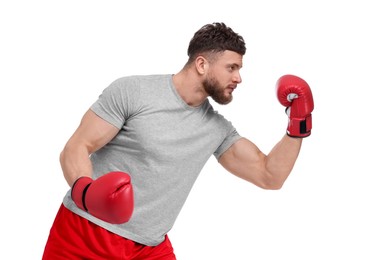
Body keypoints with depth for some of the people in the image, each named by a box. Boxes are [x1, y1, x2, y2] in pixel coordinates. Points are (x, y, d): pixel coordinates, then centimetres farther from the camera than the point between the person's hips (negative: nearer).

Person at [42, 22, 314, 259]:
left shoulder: (217, 129, 7)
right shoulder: (132, 91, -8)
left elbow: (269, 176, 9)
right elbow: (76, 149, -10)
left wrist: (298, 125, -3)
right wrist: (85, 192, -31)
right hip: (84, 234, -4)